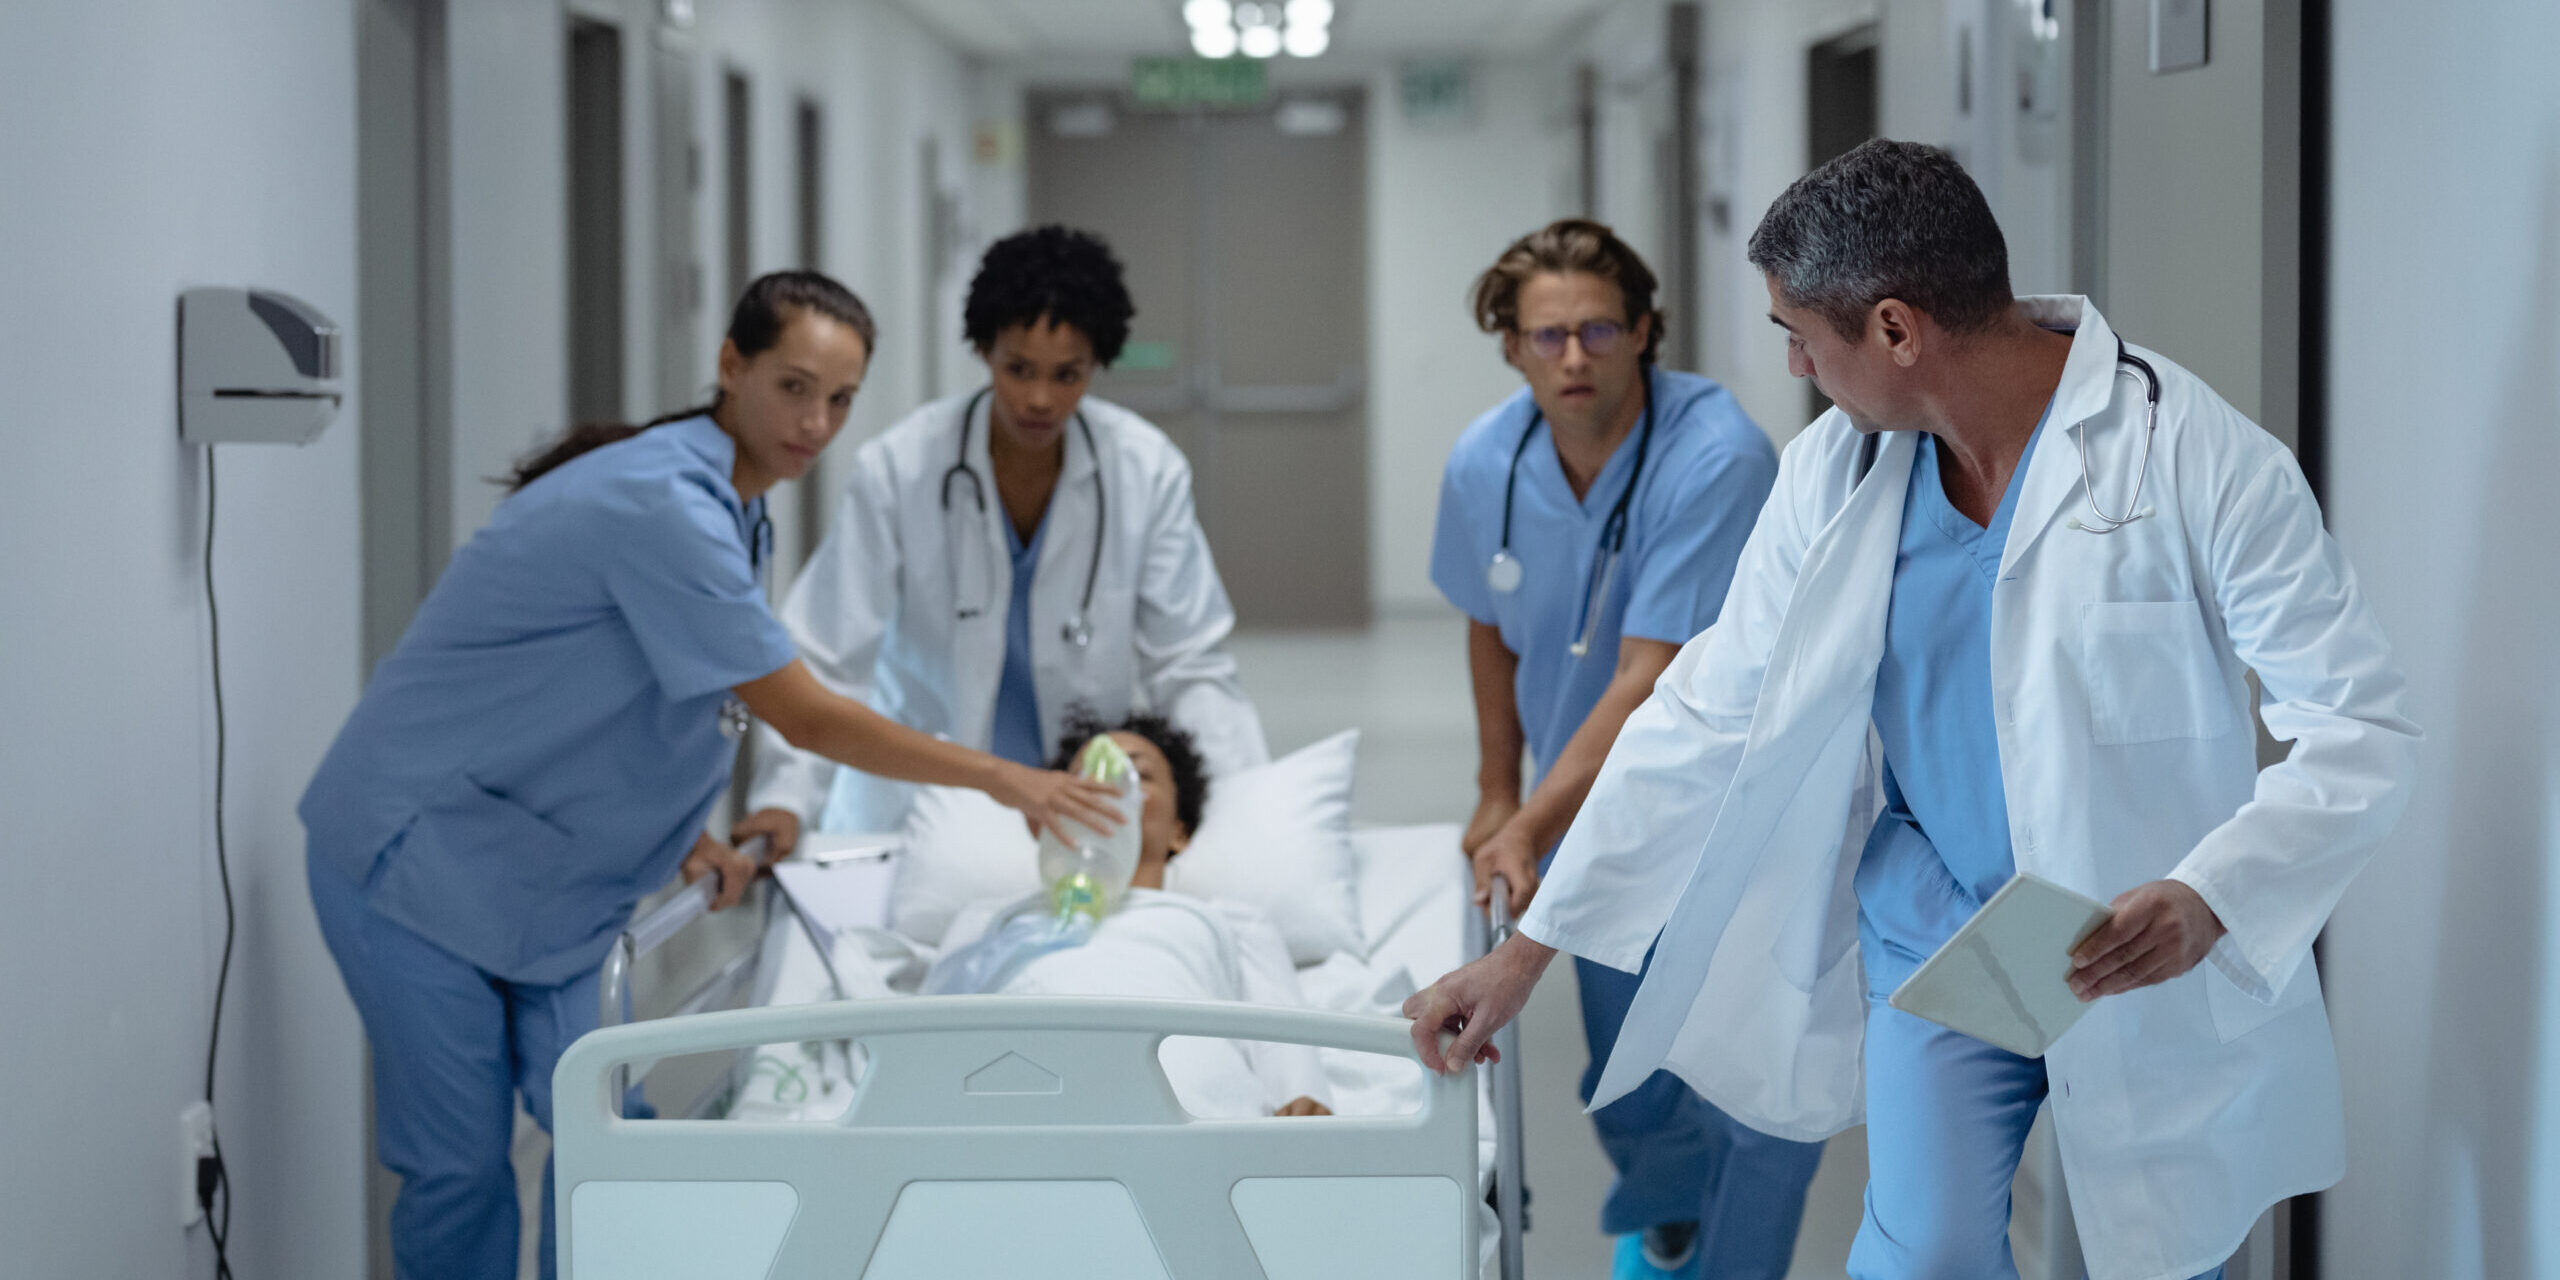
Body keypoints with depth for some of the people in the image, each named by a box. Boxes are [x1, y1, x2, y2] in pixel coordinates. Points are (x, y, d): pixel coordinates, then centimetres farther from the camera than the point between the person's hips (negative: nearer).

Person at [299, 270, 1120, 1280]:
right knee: (459, 1163, -4)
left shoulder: (730, 510, 6)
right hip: (419, 849, -8)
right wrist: (998, 777, -18)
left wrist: (688, 842, 5)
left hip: (542, 871, 8)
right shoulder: (663, 504, -25)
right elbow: (803, 717, -24)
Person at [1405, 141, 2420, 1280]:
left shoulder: (2199, 459, -18)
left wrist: (2209, 899, -33)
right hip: (1936, 932, 3)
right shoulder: (1833, 472, -3)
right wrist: (1526, 952, 2)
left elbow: (2358, 729, -16)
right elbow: (1704, 719, 3)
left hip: (2149, 960, -2)